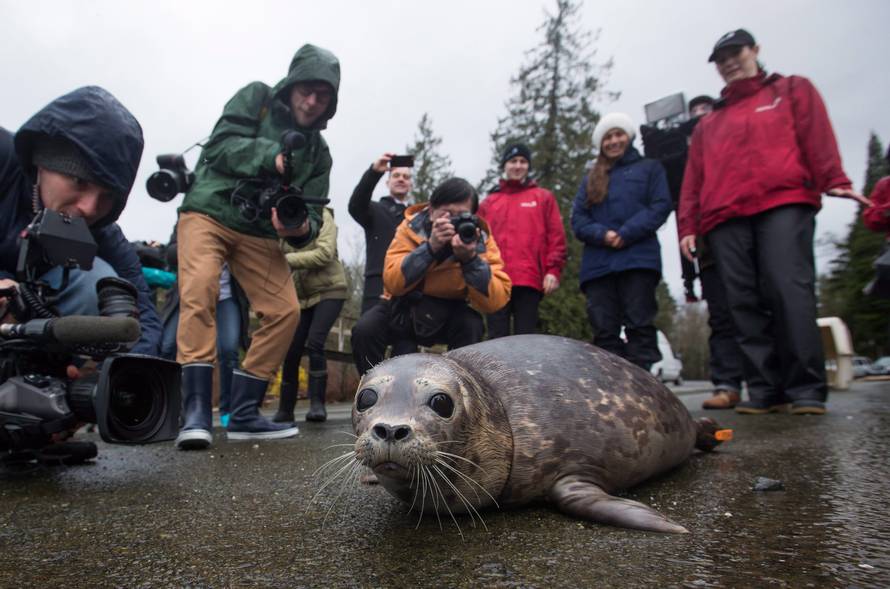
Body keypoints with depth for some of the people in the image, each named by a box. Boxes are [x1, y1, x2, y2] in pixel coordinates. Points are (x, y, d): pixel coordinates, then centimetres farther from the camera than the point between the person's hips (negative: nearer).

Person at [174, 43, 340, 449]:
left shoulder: (318, 151, 12)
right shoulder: (256, 98, 4)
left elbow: (312, 209, 4)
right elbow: (220, 146, -9)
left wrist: (301, 228, -20)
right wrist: (272, 156, -25)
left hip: (259, 232, 4)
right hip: (209, 212, -4)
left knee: (285, 311, -10)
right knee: (199, 293, -26)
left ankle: (243, 414, -2)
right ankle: (197, 411, -27)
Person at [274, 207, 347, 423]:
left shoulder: (321, 215, -7)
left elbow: (325, 253, -20)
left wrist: (288, 259, -23)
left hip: (329, 290, -4)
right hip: (301, 296, 5)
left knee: (314, 342, -20)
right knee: (291, 350, 0)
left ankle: (317, 404, -10)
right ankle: (285, 410, 14)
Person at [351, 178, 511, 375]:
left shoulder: (481, 240, -17)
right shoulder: (411, 227, -16)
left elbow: (496, 301, -27)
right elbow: (392, 283, -28)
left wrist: (470, 258, -39)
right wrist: (430, 247, -38)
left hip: (451, 315, 0)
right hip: (407, 309, 1)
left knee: (472, 325, -31)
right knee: (364, 330, -23)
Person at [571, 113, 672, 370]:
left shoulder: (650, 168, 17)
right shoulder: (590, 178, 24)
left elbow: (660, 206, 2)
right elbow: (578, 219, 13)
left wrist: (626, 234, -12)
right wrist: (602, 235, -8)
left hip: (638, 259, -3)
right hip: (597, 263, 3)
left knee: (639, 325, -8)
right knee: (604, 331, -3)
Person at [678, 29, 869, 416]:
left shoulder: (792, 90, 24)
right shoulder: (707, 125, 29)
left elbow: (816, 135, 7)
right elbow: (693, 179, 21)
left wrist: (833, 180, -9)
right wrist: (689, 226, 9)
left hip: (783, 203, -3)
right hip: (724, 220, 3)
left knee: (790, 291, -17)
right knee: (745, 305, -6)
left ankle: (807, 390, -13)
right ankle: (765, 391, -4)